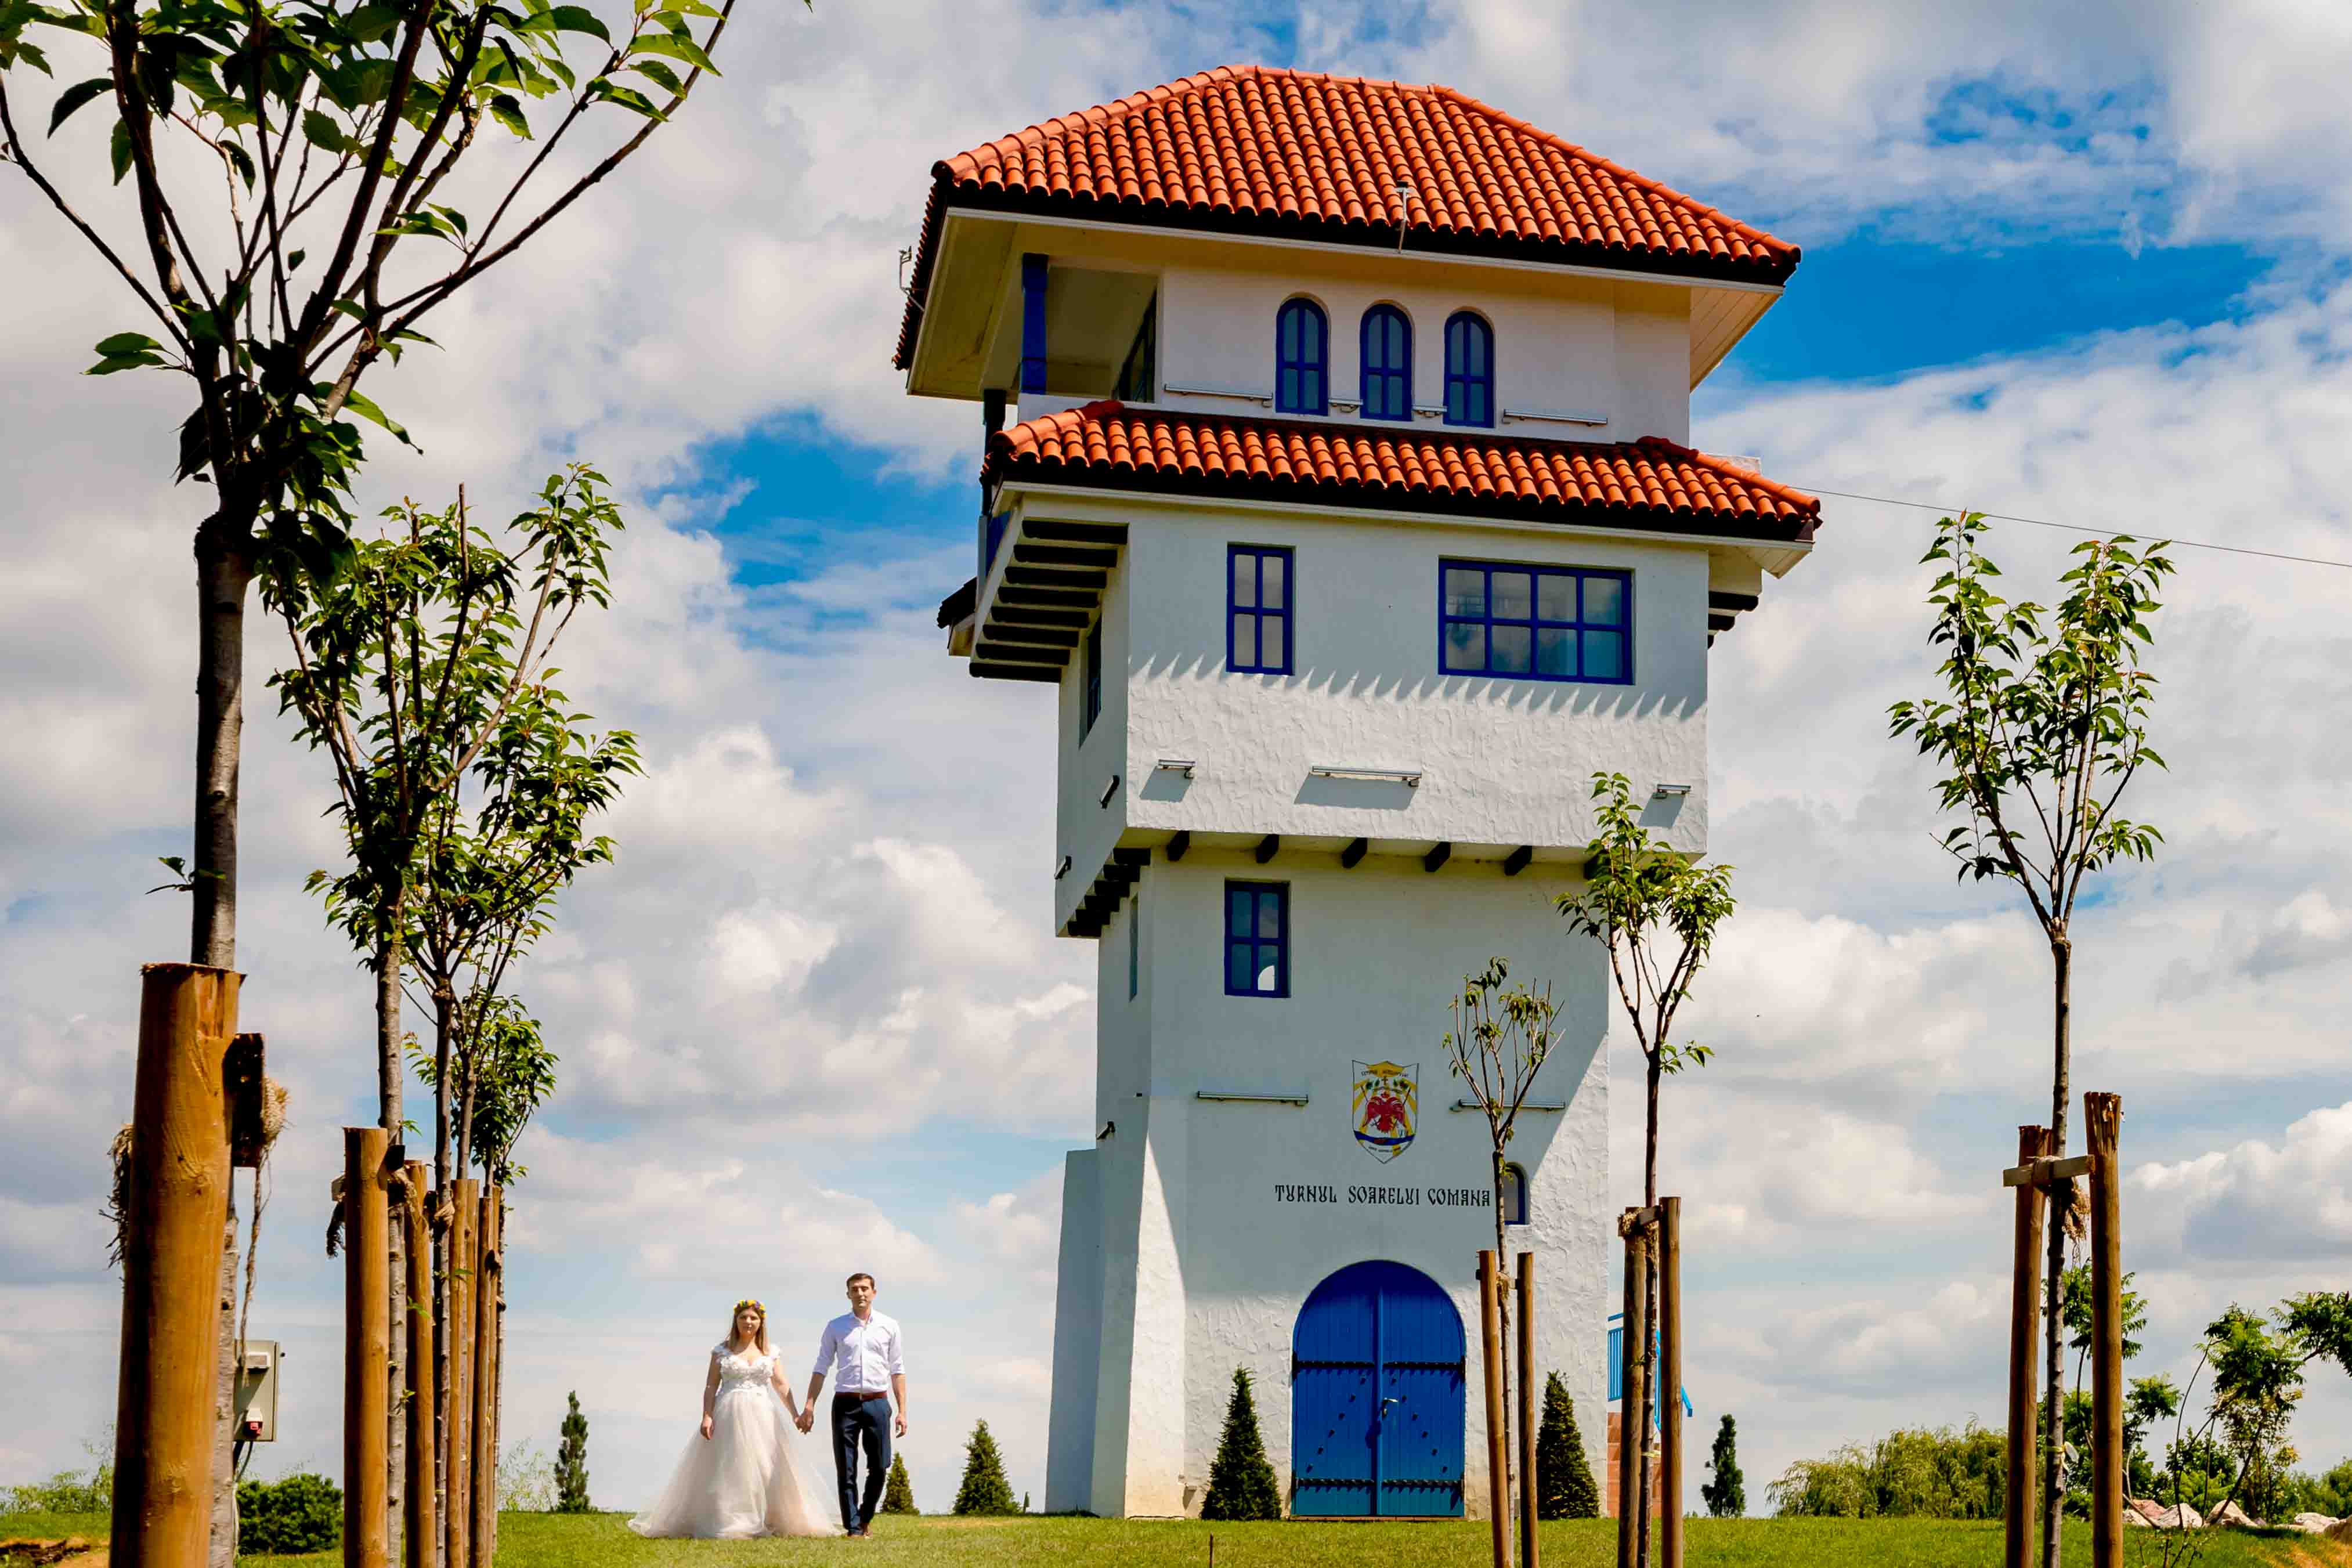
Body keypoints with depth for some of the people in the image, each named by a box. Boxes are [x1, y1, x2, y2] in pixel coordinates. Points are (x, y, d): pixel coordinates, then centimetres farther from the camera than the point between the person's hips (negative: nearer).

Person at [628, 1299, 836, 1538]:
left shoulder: (770, 1353, 10)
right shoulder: (722, 1350, 5)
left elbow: (781, 1386, 7)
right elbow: (711, 1386, 1)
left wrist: (796, 1416, -2)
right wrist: (707, 1417, -11)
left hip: (762, 1417, 2)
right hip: (729, 1416, -2)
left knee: (765, 1470, -2)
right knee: (727, 1470, -3)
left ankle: (764, 1523, 3)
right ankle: (726, 1524, 1)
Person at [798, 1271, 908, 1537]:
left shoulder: (889, 1326, 8)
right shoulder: (835, 1327, 7)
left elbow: (897, 1371, 7)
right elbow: (821, 1368, 7)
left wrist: (902, 1411, 1)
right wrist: (809, 1406, -1)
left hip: (877, 1403, 0)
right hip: (845, 1403, 0)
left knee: (879, 1468, -1)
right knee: (846, 1471, -2)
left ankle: (866, 1518, 21)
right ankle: (854, 1527, 5)